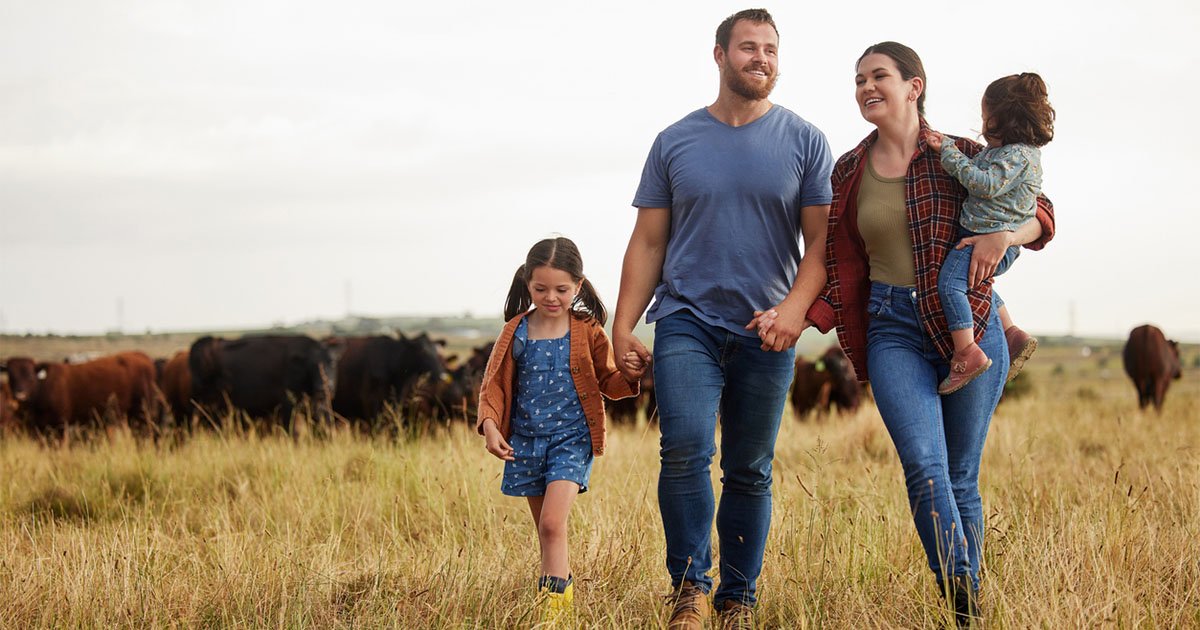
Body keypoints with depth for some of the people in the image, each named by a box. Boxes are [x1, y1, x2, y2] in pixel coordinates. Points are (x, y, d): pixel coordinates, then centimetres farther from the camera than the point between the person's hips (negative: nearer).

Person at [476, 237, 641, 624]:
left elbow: (608, 382, 6)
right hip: (526, 440, 3)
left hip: (571, 437, -3)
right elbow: (494, 384, 4)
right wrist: (490, 425, -12)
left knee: (552, 524, -18)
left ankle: (553, 603, -16)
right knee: (546, 530, 13)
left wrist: (632, 377, -17)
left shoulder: (588, 333, -2)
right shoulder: (516, 333, 1)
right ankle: (563, 586, 29)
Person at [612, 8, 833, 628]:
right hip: (686, 321, 0)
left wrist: (795, 306, -17)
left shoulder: (804, 142, 4)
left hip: (766, 330, 1)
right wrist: (623, 326, 0)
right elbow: (647, 243, 8)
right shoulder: (676, 141, 6)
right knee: (685, 451, -17)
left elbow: (821, 239, 1)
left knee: (749, 471, 6)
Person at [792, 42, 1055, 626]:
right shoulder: (849, 172, 9)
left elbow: (1039, 213, 7)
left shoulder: (959, 156, 1)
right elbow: (845, 270, 12)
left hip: (967, 321, -1)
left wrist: (1004, 233, -15)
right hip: (893, 329, 1)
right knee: (923, 465, -18)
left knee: (960, 475, 4)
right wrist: (799, 315, -3)